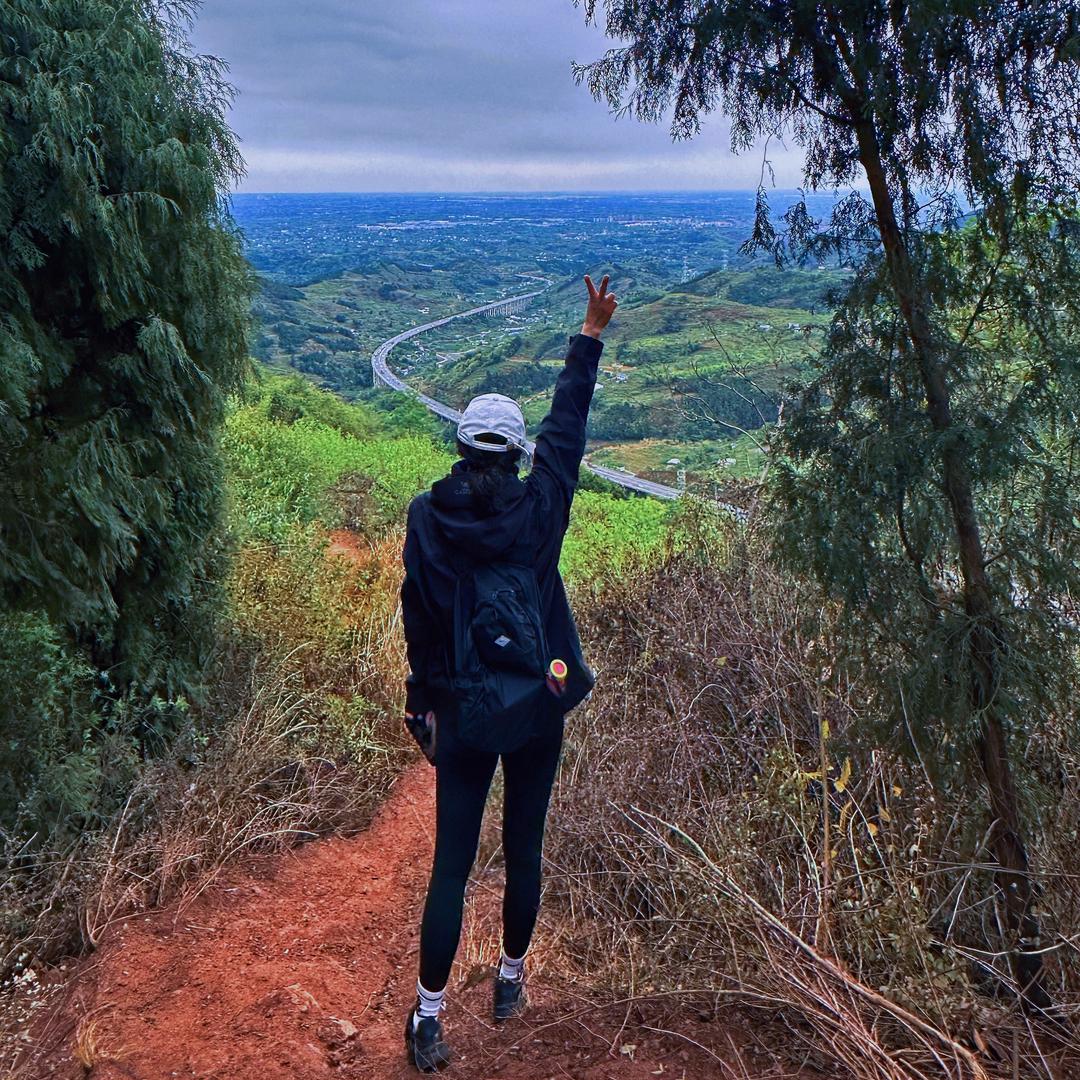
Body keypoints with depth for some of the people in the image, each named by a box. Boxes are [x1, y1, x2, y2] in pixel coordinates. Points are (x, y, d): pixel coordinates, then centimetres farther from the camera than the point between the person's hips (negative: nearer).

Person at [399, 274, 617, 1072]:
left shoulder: (427, 518, -8)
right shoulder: (540, 507, -11)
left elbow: (417, 619, -2)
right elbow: (568, 422, 1)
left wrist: (424, 701, 10)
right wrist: (591, 334, 11)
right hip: (539, 707, 0)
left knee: (451, 863, 6)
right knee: (524, 849, 16)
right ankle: (511, 982, 34)